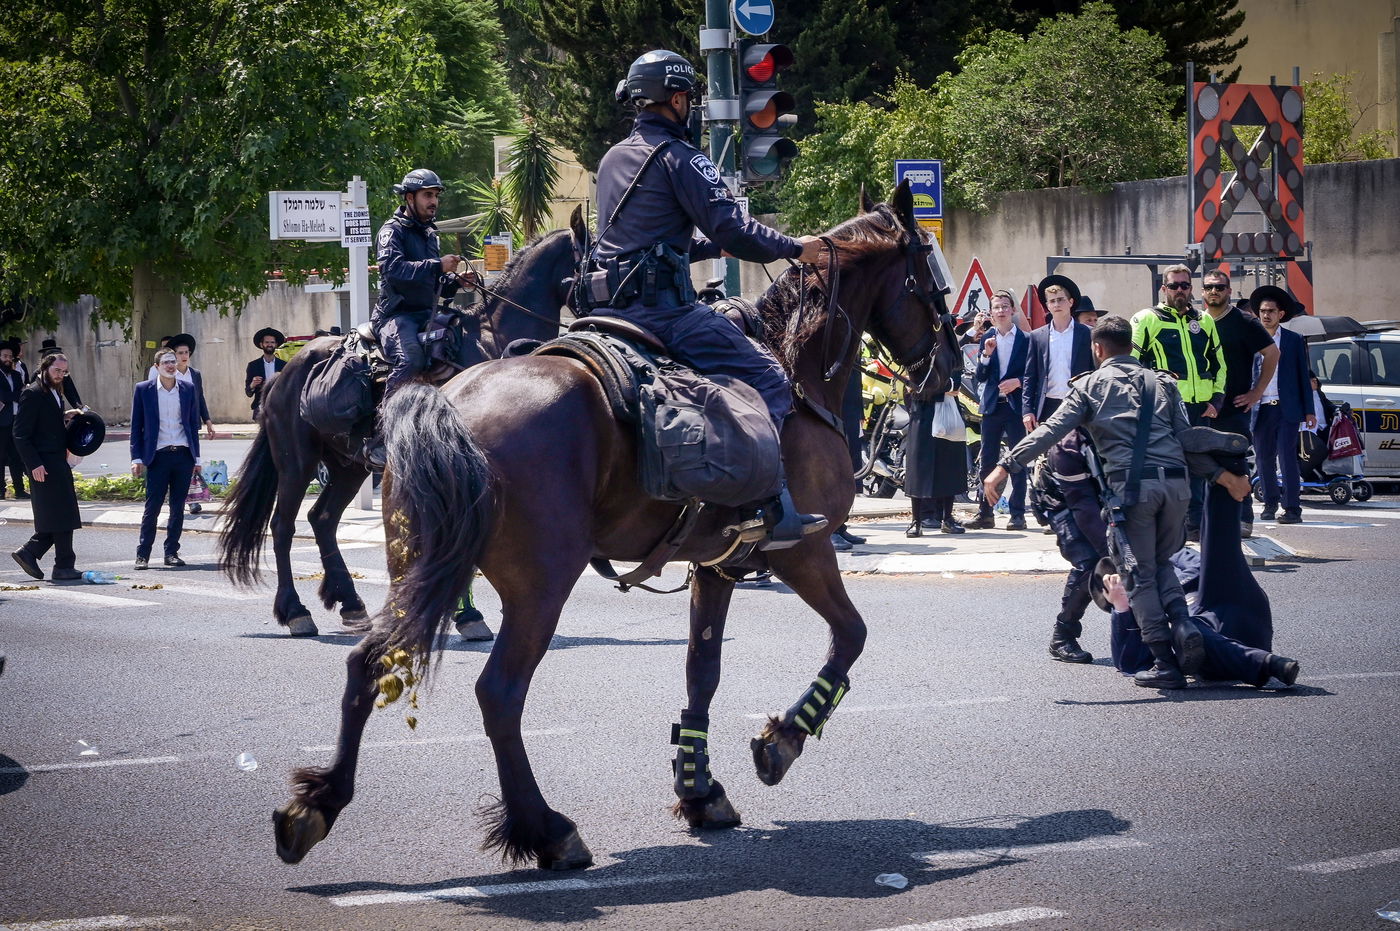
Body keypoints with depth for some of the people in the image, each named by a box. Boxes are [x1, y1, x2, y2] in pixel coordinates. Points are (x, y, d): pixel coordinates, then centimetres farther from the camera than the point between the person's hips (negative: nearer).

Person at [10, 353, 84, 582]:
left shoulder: (56, 394, 17)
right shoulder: (32, 394, -11)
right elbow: (21, 433, -15)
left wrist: (64, 417, 9)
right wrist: (34, 464, -21)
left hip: (59, 462, 9)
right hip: (44, 464, -9)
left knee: (60, 518, 9)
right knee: (61, 515, -7)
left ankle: (29, 552, 16)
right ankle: (64, 566, -1)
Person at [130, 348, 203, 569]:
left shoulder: (188, 389, 8)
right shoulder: (143, 390, 1)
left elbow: (193, 424, 12)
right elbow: (136, 426, 3)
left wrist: (196, 458, 9)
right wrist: (137, 458, -4)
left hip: (183, 455, 3)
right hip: (157, 457, -3)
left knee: (178, 507, 6)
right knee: (152, 507, -3)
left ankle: (172, 551, 14)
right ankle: (142, 554, 3)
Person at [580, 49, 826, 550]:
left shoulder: (613, 159, 22)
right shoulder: (678, 157, -5)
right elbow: (728, 226, -13)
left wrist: (718, 244, 32)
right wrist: (794, 247, -1)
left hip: (604, 300, 9)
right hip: (659, 303, -9)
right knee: (767, 381, -8)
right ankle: (768, 511, -18)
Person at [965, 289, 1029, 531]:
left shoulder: (1025, 339, 1)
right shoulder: (987, 339, 9)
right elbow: (980, 377, 5)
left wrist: (1017, 382, -15)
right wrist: (986, 355, -10)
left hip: (1016, 405, -3)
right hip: (992, 406, 3)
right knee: (987, 462, 3)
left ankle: (1018, 514, 3)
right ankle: (985, 513, 7)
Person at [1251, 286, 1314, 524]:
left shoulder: (1294, 341, 5)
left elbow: (1303, 377, 6)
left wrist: (1309, 411, 2)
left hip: (1286, 409, -2)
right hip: (1260, 410, 2)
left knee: (1287, 458, -9)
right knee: (1264, 459, 7)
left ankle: (1293, 509, -9)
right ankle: (1270, 503, 21)